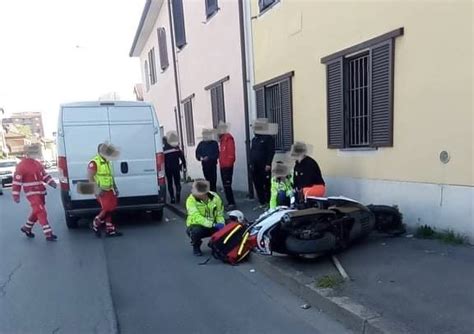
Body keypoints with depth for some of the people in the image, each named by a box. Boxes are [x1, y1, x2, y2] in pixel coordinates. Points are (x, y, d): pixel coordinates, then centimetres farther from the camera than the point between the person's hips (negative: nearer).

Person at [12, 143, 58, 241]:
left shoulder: (37, 163, 11)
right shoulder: (22, 165, -14)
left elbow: (44, 174, 16)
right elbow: (17, 181, -13)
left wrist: (51, 182, -1)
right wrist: (16, 195, -14)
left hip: (41, 192, 8)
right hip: (32, 193, -8)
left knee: (37, 212, 19)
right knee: (41, 212, -12)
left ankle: (27, 228, 39)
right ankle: (48, 234, -11)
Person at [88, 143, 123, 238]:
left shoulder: (107, 162, 14)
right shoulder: (94, 163, -15)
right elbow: (90, 178, -16)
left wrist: (115, 187, 18)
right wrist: (98, 190, -21)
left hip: (109, 190, 9)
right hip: (102, 191, -9)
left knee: (109, 209, 10)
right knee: (107, 209, -10)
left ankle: (110, 230, 17)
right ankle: (95, 225, 11)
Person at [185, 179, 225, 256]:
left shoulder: (215, 197, -9)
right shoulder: (191, 200, -21)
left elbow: (219, 214, 1)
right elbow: (196, 217, -31)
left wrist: (221, 223, -20)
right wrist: (212, 224, -40)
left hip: (212, 226, 3)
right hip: (196, 225, -3)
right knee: (196, 231, -37)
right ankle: (196, 247, -1)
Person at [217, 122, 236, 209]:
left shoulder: (228, 138, -13)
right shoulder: (222, 139, 16)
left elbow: (231, 153, -19)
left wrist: (228, 163, -20)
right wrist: (221, 162, 16)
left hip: (227, 166, -10)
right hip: (223, 166, 10)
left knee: (227, 185, -10)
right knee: (225, 185, 13)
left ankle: (231, 203, -5)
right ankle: (229, 202, 21)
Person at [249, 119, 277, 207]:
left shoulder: (269, 138, -7)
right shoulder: (254, 139, 17)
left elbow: (271, 152, -15)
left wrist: (268, 164, -20)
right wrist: (251, 163, 15)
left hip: (264, 167, -8)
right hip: (255, 167, 8)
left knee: (267, 185, -1)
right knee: (258, 185, 10)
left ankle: (269, 203, 7)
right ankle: (262, 202, 20)